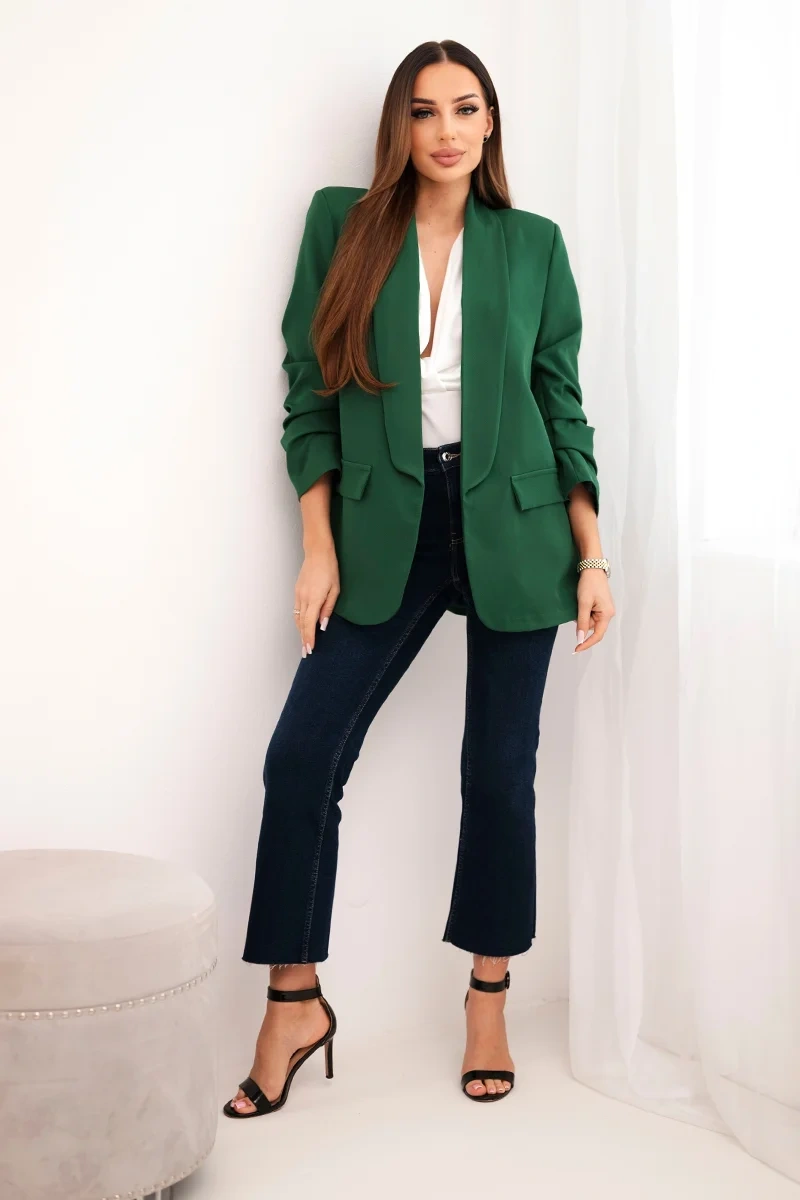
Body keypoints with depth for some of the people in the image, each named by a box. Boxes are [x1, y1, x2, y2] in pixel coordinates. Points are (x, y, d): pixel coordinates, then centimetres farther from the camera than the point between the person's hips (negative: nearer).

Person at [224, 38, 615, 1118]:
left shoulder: (533, 244, 5)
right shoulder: (341, 224, 4)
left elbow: (563, 406, 7)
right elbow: (310, 397, 2)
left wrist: (592, 557, 1)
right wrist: (320, 550, -4)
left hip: (512, 530, 0)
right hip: (386, 531, 0)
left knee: (501, 771, 4)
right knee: (301, 756, -7)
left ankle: (488, 1006, 20)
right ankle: (294, 1004, 8)